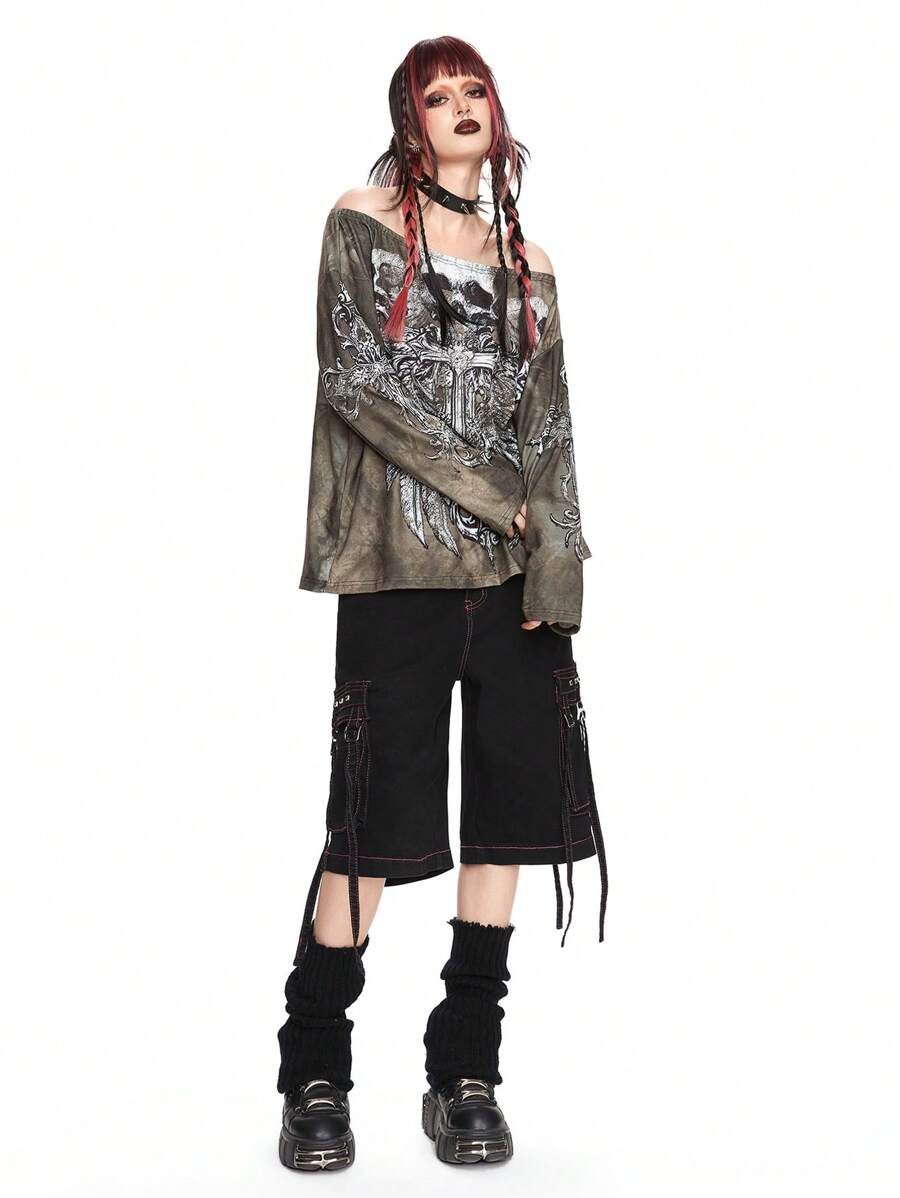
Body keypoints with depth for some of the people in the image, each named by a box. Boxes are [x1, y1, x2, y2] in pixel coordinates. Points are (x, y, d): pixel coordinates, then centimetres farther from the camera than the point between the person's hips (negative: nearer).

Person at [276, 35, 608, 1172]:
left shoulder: (527, 262, 18)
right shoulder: (363, 223, 7)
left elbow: (549, 428, 11)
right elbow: (353, 377, -5)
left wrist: (553, 574, -2)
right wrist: (484, 492, -8)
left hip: (513, 571, 4)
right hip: (401, 564, -4)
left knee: (506, 810, 2)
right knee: (374, 818, -5)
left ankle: (465, 1074, 13)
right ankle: (314, 1076, 8)